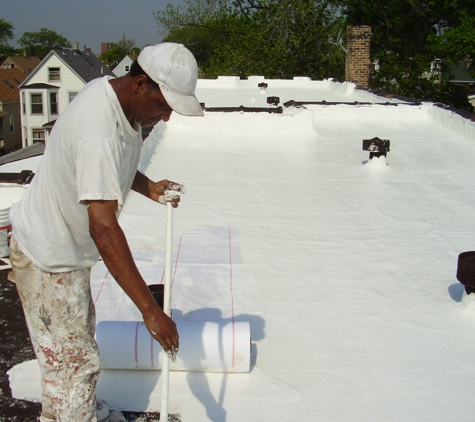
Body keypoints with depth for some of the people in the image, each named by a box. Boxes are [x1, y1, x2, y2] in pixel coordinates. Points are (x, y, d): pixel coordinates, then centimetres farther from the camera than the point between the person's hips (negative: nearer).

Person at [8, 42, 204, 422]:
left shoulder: (112, 90, -3)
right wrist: (150, 310, -41)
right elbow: (104, 228, -41)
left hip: (65, 248, 10)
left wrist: (149, 187, -1)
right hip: (48, 261, -10)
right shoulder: (99, 132, -35)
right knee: (75, 365, -2)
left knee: (79, 342, 26)